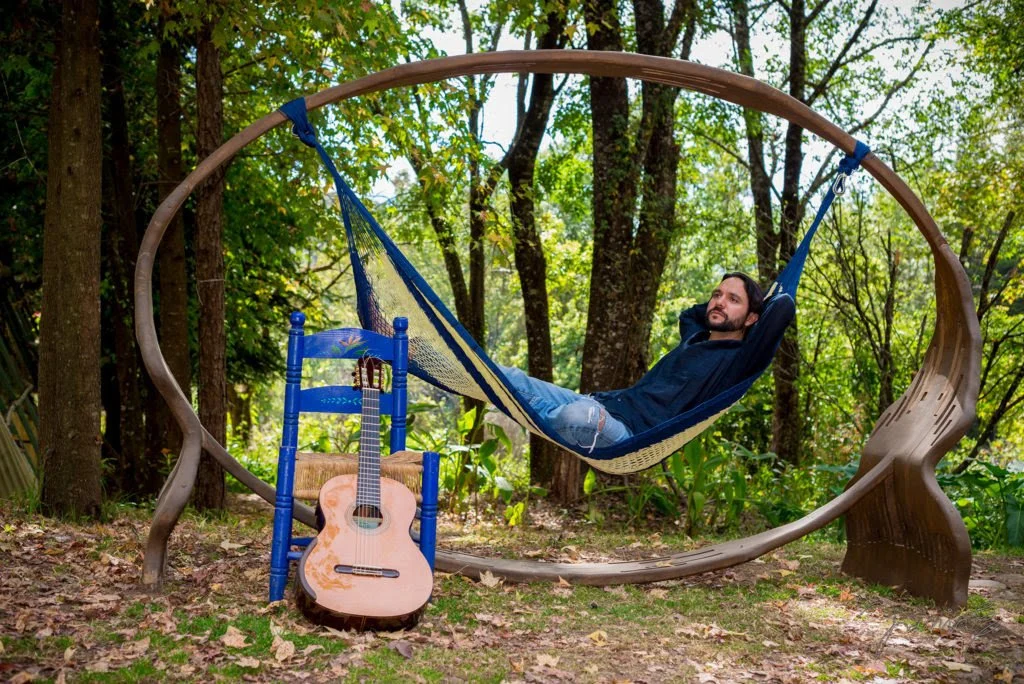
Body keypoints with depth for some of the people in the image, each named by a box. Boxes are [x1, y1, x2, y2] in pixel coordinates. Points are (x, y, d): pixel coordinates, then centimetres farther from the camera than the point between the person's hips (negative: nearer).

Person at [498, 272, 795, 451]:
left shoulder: (739, 359, -1)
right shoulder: (696, 336, 23)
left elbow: (785, 307, -15)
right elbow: (689, 313, 49)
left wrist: (771, 297, 8)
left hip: (634, 431, -8)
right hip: (604, 404, 8)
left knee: (578, 414, -39)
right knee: (509, 379, -4)